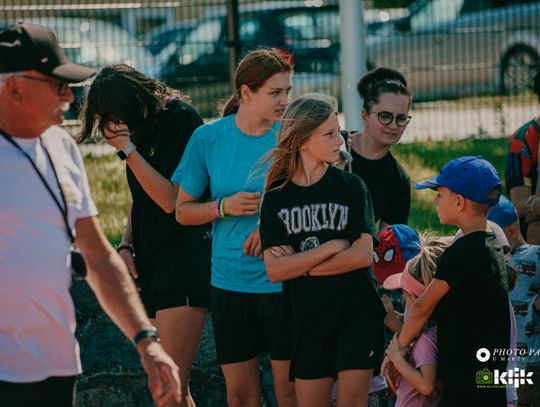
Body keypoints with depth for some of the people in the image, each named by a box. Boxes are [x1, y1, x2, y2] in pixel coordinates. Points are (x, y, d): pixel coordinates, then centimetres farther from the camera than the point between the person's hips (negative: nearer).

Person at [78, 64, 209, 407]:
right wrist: (126, 245, 8)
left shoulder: (181, 120, -11)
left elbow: (171, 200, -16)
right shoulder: (143, 127, 14)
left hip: (184, 260, -9)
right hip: (150, 262, 9)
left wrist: (128, 149, -15)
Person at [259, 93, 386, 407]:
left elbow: (363, 255, -10)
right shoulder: (277, 198, 1)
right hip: (309, 318, 2)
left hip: (357, 313, -1)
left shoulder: (350, 187, -1)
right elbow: (275, 270, -9)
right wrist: (332, 247, -14)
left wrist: (300, 265, -10)